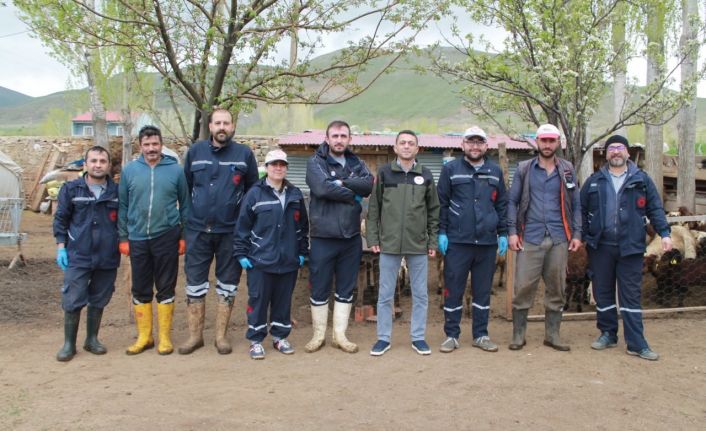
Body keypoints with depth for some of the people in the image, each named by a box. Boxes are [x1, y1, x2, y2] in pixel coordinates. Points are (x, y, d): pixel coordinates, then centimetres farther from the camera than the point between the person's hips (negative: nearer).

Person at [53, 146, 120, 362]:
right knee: (72, 301, 1)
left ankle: (92, 339, 26)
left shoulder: (117, 191, 3)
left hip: (108, 257, 1)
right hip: (77, 256, -1)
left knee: (98, 301, 11)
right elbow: (61, 219, 5)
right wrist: (61, 247, -1)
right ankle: (69, 343, 15)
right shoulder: (71, 189, 2)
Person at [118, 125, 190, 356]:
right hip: (138, 239, 2)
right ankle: (144, 336, 23)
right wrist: (123, 238, 4)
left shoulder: (175, 170, -1)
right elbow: (123, 206, 7)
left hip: (166, 237, -2)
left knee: (166, 289, 6)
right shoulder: (129, 170, 3)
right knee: (140, 290, 10)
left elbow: (184, 204, 5)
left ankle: (165, 337, 17)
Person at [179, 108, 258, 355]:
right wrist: (185, 219, 6)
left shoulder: (245, 154, 0)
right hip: (198, 230, 1)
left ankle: (221, 336, 20)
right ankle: (195, 335, 19)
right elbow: (185, 188, 9)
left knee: (227, 285, 8)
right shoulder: (195, 151, 4)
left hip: (231, 231, -1)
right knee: (195, 283, 6)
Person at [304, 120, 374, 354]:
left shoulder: (356, 163, 11)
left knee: (346, 289, 11)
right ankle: (319, 334, 22)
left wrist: (342, 182, -18)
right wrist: (353, 194, -11)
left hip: (351, 237, 4)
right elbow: (323, 187, -20)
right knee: (319, 289, 6)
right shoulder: (315, 162, -1)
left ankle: (340, 334, 23)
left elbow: (369, 184, -9)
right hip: (323, 237, -4)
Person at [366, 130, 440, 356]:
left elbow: (433, 210, 8)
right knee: (385, 294, 6)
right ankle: (384, 338, 19)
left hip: (418, 245, 1)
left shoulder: (426, 175, 5)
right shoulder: (384, 172, 2)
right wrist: (372, 238, -2)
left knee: (420, 294, 8)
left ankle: (418, 337, 21)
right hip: (389, 244, -1)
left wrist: (433, 241, 4)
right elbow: (374, 207, 3)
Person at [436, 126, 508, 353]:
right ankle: (451, 336, 14)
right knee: (453, 290, 3)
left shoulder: (495, 172, 11)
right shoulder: (450, 169, 2)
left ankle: (481, 335, 22)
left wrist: (503, 234, 7)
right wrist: (441, 232, -6)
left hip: (487, 242, 3)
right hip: (457, 241, -3)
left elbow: (502, 205, 13)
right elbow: (442, 203, 0)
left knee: (483, 291, 10)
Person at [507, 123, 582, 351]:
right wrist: (512, 232, -5)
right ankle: (518, 335, 8)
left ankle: (552, 334, 19)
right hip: (530, 238, -2)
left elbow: (575, 204, 11)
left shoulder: (567, 169, 11)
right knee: (523, 287, -4)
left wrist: (576, 234, 2)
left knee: (556, 289, 8)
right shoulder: (524, 169, 6)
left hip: (559, 239, 2)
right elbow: (512, 201, 5)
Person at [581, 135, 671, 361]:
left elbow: (655, 209, 4)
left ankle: (636, 343, 6)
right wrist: (582, 236, 3)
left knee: (631, 295, 1)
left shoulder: (641, 180, 5)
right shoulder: (594, 181, 8)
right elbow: (582, 210, 10)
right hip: (600, 247, 2)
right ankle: (607, 334, 24)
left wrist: (664, 233, -7)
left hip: (631, 247, -2)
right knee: (602, 293, 9)